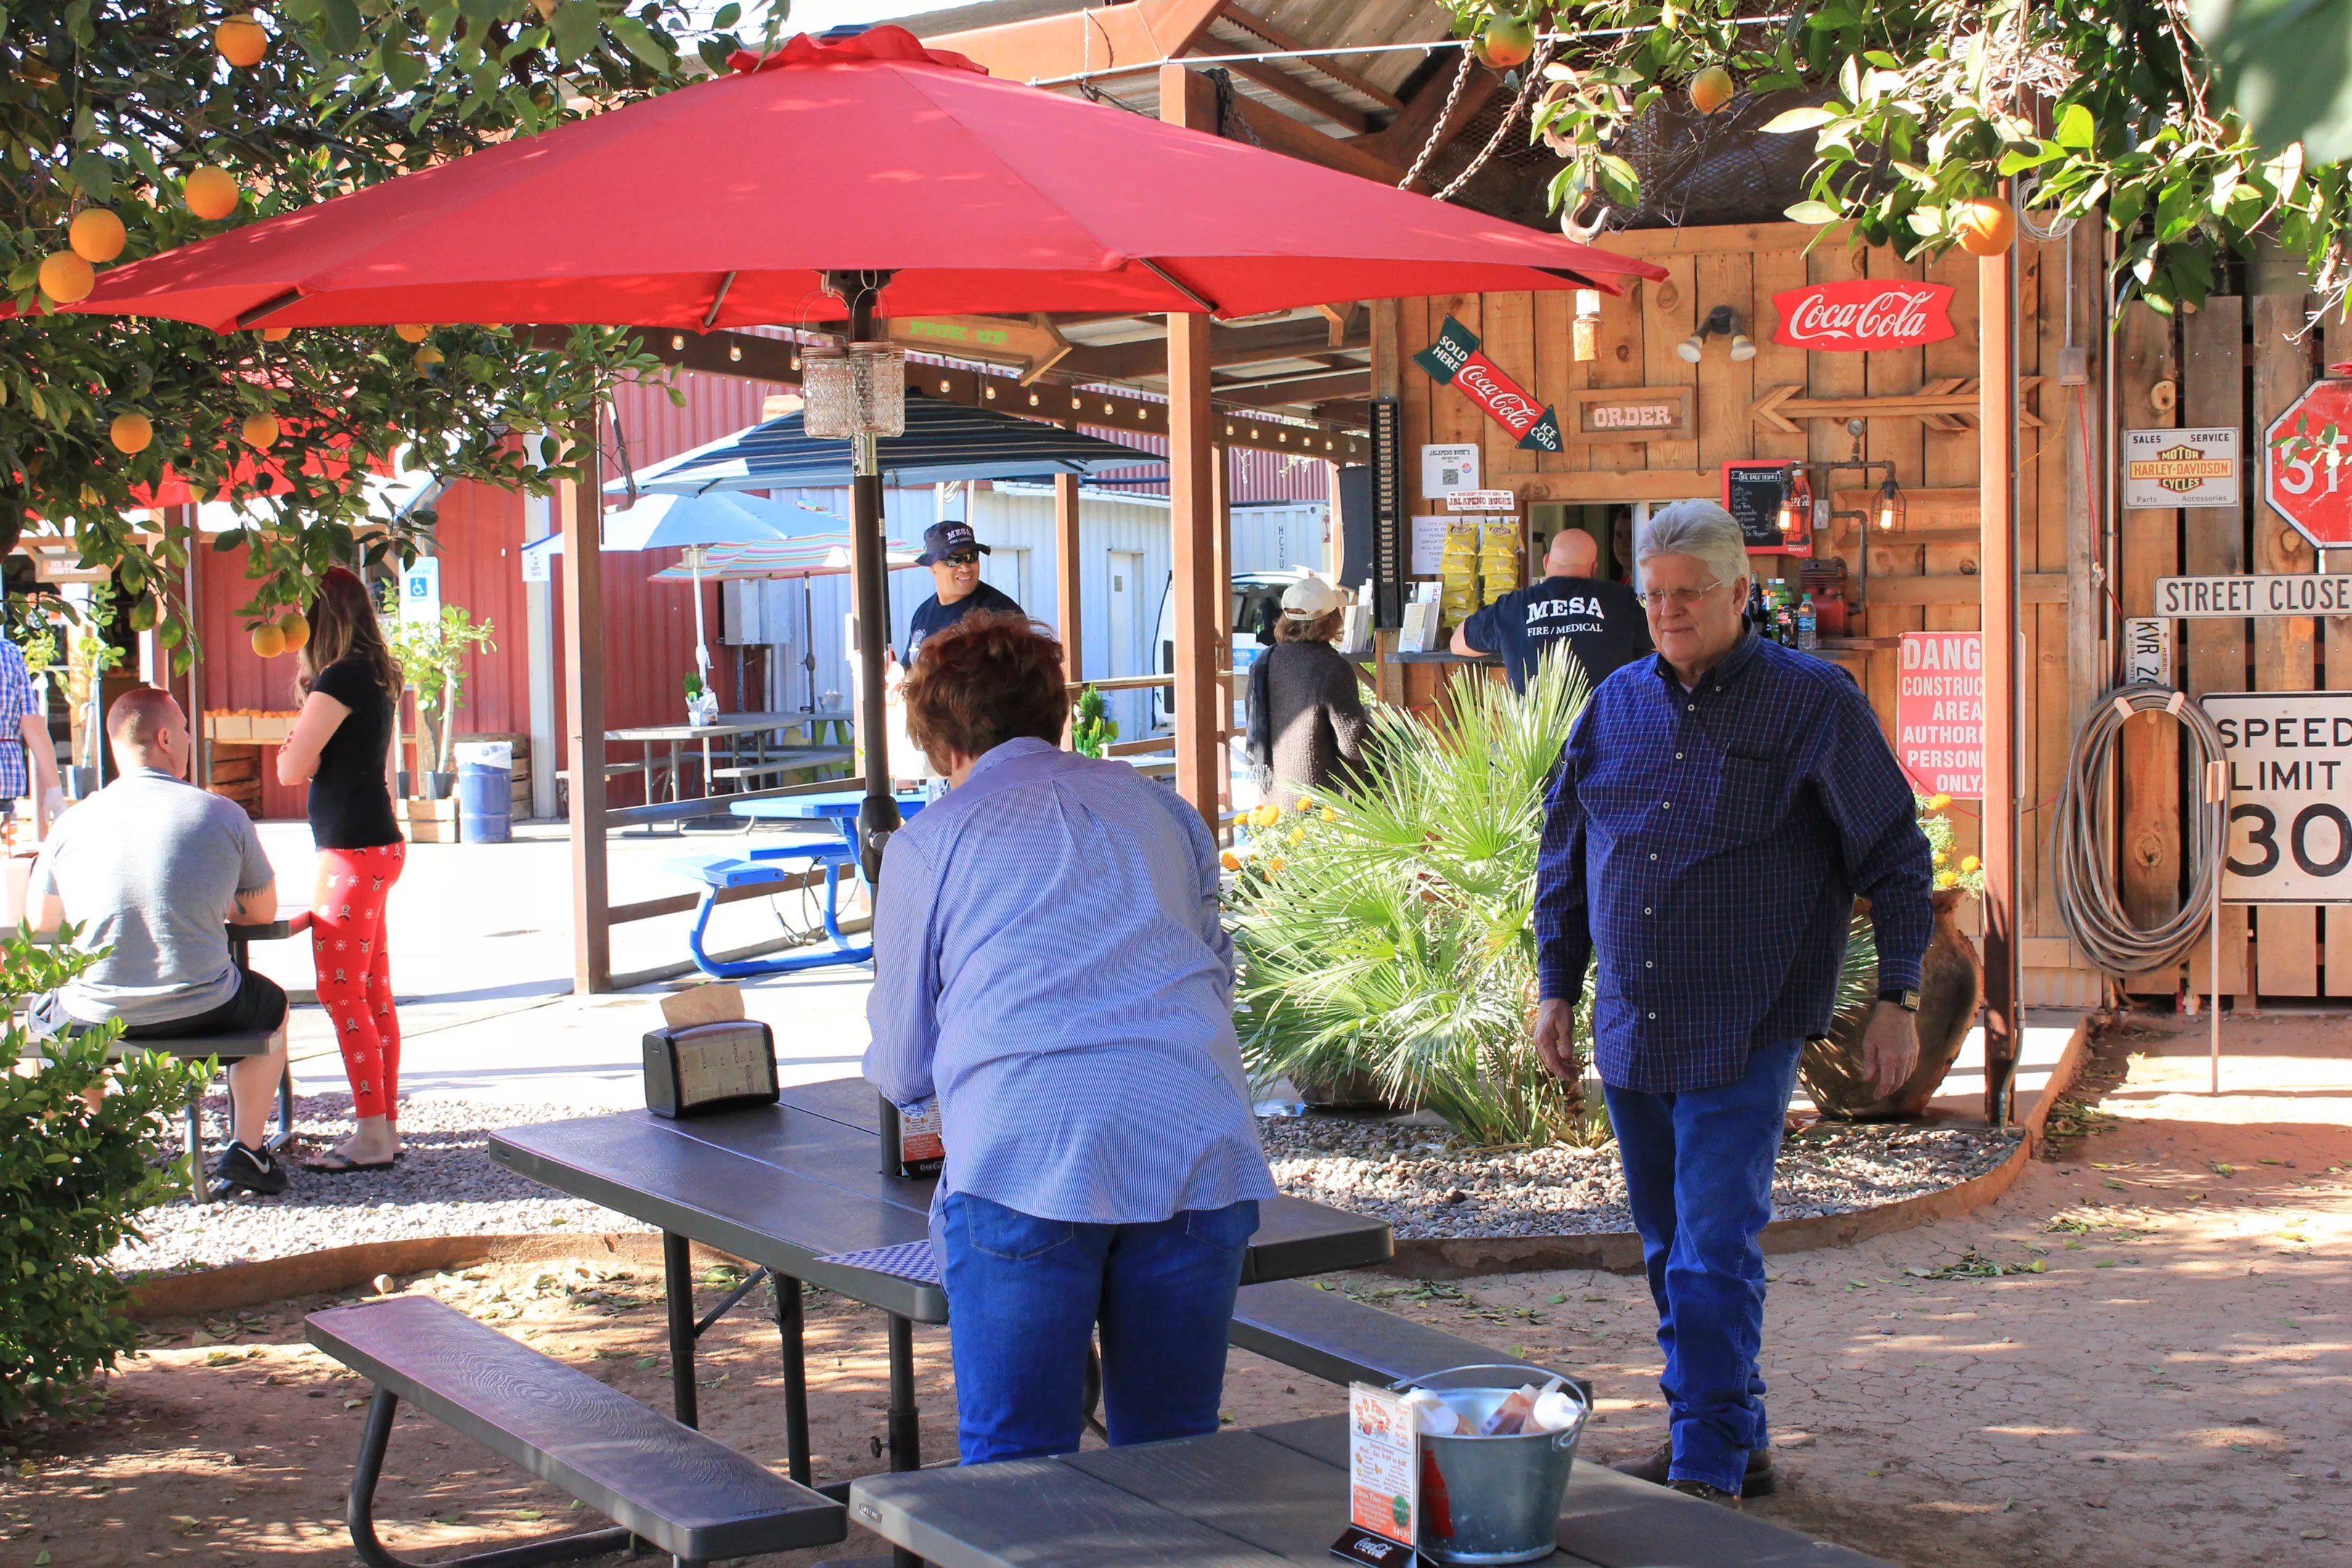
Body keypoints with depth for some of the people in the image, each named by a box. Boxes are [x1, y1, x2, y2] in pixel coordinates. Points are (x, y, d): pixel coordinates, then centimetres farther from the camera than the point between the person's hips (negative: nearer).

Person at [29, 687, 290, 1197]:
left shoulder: (73, 824, -3)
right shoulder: (224, 815, -6)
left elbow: (41, 922, 12)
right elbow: (264, 911, 7)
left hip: (93, 1021, 1)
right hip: (203, 1012, -1)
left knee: (42, 1008, 36)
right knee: (272, 1006, 32)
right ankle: (247, 1151, 24)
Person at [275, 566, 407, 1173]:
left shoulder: (340, 678, -16)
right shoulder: (374, 676, 13)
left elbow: (291, 769, -15)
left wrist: (304, 699, -4)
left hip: (353, 851, -10)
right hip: (377, 846, 10)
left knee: (342, 993, -6)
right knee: (372, 992, 12)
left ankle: (373, 1136, -4)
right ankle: (385, 1125, 16)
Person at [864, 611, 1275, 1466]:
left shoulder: (928, 841, 12)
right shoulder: (1160, 807, 21)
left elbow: (902, 1071, 18)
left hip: (1025, 1162, -3)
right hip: (1196, 1154, 3)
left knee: (1014, 1462, 5)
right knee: (1174, 1457, 11)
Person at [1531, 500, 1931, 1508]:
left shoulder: (1813, 703, -4)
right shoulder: (1616, 706, 9)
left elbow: (1894, 855, -2)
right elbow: (1564, 858, 17)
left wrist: (1897, 999, -7)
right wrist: (1555, 988, 13)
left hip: (1744, 1034, -6)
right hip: (1630, 1032, 6)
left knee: (1713, 1254, -10)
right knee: (1670, 1253, 13)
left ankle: (1709, 1471, -6)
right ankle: (1732, 1438, 27)